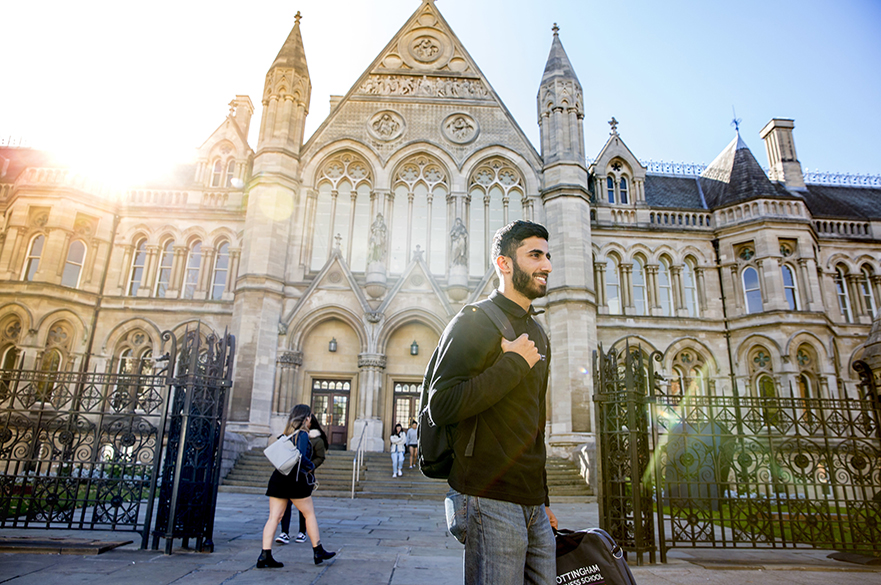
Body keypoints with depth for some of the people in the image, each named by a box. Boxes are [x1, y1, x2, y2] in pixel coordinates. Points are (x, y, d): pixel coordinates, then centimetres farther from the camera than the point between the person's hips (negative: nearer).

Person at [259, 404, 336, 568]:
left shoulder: (287, 434, 14)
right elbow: (301, 457, -21)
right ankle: (318, 551, 17)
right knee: (310, 514, 8)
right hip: (295, 480, -7)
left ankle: (265, 555, -2)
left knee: (274, 517, 5)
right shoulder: (302, 434, -9)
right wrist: (311, 466, -2)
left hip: (278, 478, 7)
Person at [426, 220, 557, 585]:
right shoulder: (474, 323, -8)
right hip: (492, 502, -7)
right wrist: (513, 363, -16)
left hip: (532, 503, 8)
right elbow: (441, 407, -20)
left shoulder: (537, 335, 17)